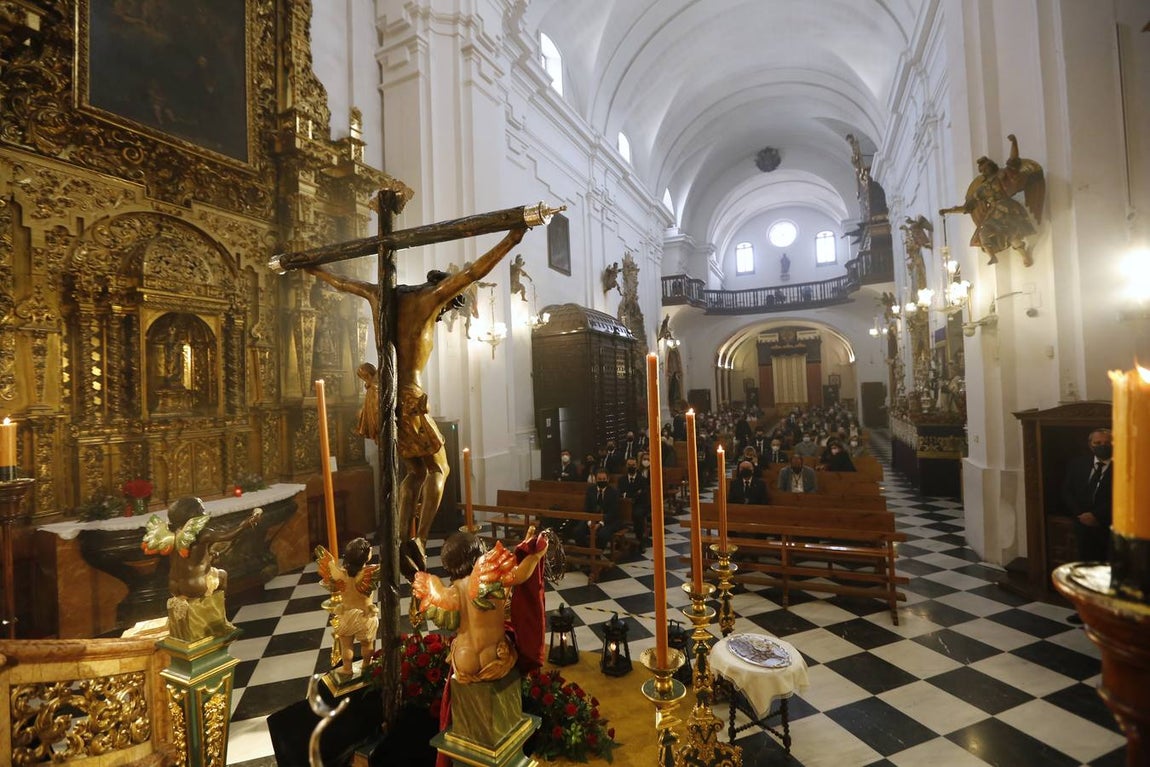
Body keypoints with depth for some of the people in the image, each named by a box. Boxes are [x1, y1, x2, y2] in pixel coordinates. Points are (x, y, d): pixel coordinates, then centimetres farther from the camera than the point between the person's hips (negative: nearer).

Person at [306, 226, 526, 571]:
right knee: (438, 469, 8)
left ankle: (401, 540, 10)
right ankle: (419, 542, -7)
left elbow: (342, 282, 30)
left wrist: (315, 270, 48)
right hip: (408, 400, -7)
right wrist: (512, 238, -6)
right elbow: (476, 271, -10)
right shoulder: (430, 296, -4)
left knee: (415, 471, 18)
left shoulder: (381, 295, 13)